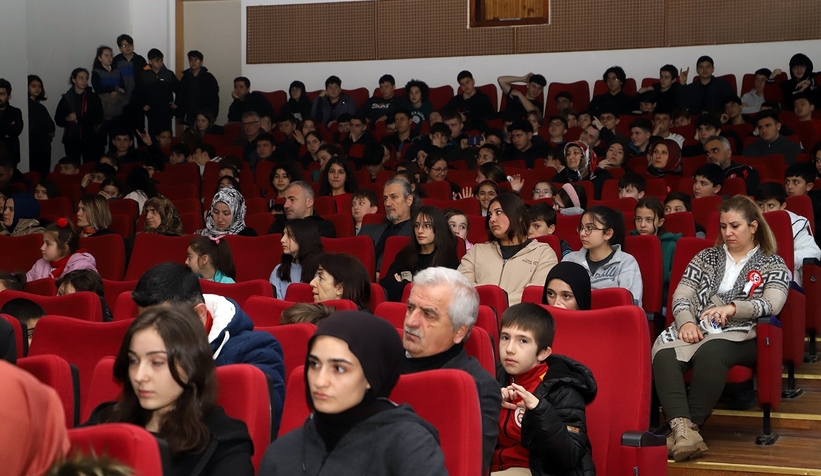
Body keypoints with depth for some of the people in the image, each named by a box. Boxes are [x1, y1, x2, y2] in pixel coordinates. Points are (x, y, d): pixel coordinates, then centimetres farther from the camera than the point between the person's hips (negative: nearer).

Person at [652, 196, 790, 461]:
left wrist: (732, 308, -22)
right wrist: (687, 322, -8)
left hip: (739, 336, -3)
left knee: (710, 351, -40)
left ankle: (689, 427, -42)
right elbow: (681, 297, 15)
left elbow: (772, 304, -4)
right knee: (664, 355, -34)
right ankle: (683, 430, -51)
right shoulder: (706, 257, 26)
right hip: (696, 330, 3)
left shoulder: (773, 265, 15)